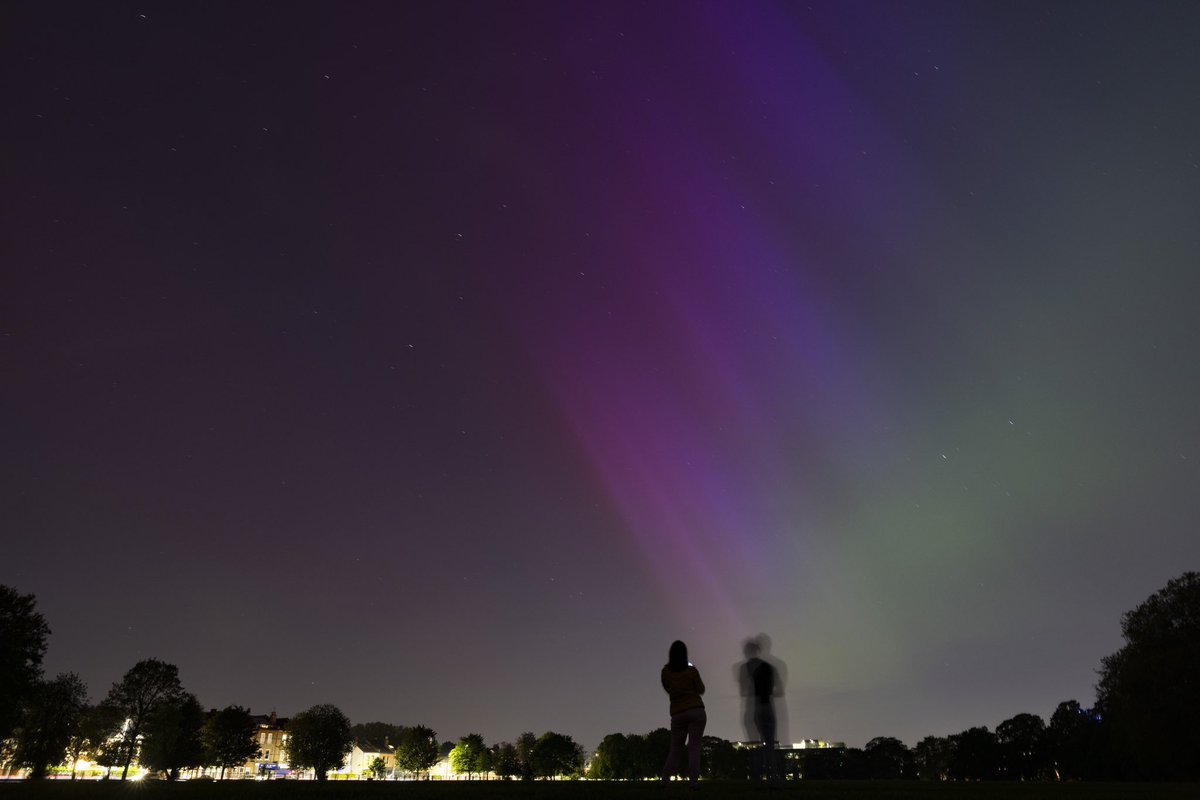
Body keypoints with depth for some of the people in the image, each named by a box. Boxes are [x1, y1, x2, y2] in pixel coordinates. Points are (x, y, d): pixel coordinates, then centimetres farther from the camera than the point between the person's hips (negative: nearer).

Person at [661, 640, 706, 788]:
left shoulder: (666, 671, 4)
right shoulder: (691, 670, -3)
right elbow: (701, 690, 4)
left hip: (677, 714, 2)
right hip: (696, 711, -2)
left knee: (676, 748, 11)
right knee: (694, 746, -1)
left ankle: (665, 779, 2)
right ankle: (693, 780, -10)